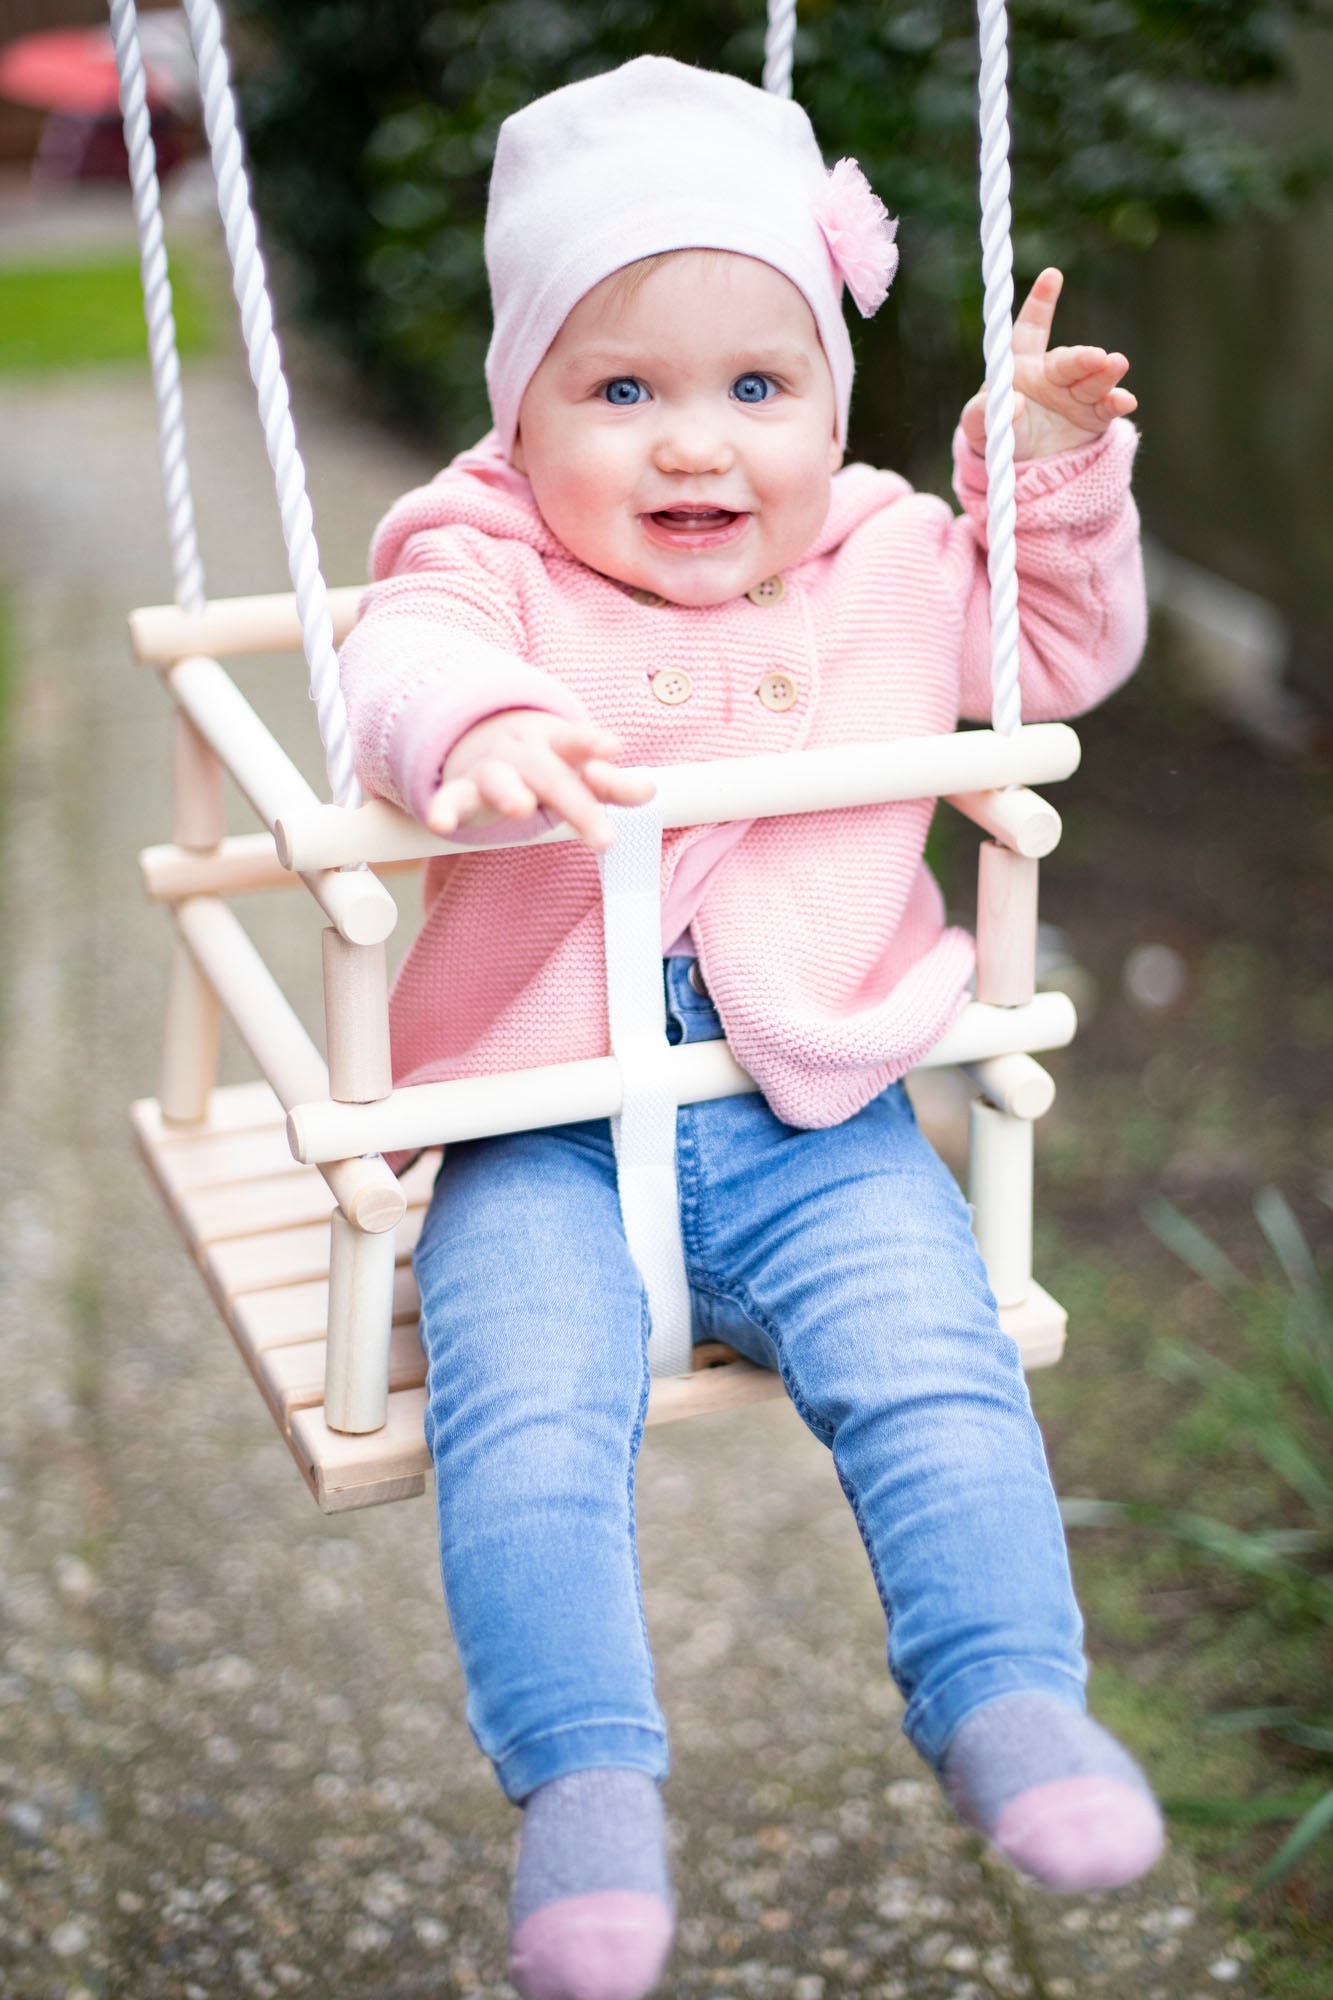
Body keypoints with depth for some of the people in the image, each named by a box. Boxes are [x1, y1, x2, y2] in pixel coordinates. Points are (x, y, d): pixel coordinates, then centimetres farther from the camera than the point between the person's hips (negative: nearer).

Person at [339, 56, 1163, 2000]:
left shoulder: (894, 569, 10)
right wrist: (482, 732, -46)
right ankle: (587, 1770, -8)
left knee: (936, 1378, -15)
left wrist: (1056, 475, 6)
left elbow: (1071, 647, 23)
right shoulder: (496, 571, -1)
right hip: (546, 1141, -1)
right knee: (527, 1419, -19)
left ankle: (1008, 1695, 1)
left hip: (821, 1126, 2)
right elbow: (405, 664, -22)